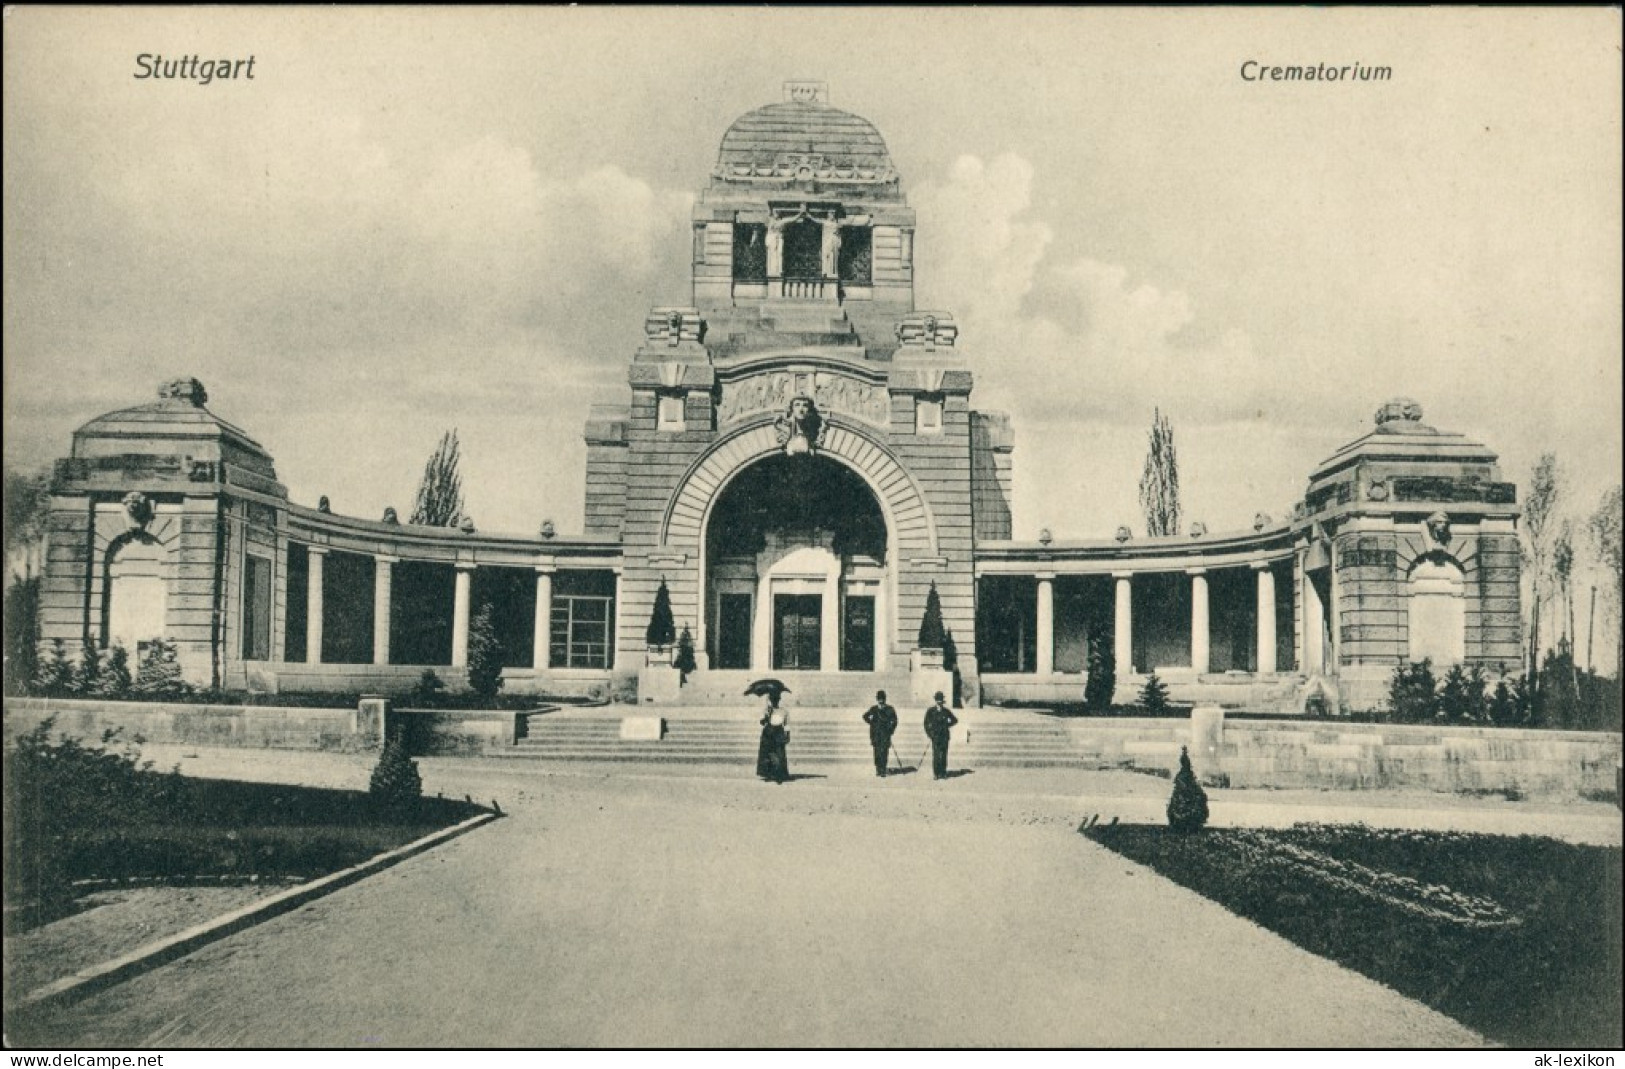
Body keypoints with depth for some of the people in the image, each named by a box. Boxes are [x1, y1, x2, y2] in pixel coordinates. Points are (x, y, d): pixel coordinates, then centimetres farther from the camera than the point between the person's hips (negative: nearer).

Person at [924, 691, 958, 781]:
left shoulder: (946, 711, 7)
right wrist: (929, 734, -1)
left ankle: (943, 773, 6)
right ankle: (935, 774, -5)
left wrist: (947, 725, 10)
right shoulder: (930, 711, 2)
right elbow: (926, 723, 4)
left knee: (944, 755, 1)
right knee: (936, 755, -7)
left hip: (944, 736, 2)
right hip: (935, 736, -2)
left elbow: (955, 720, 20)